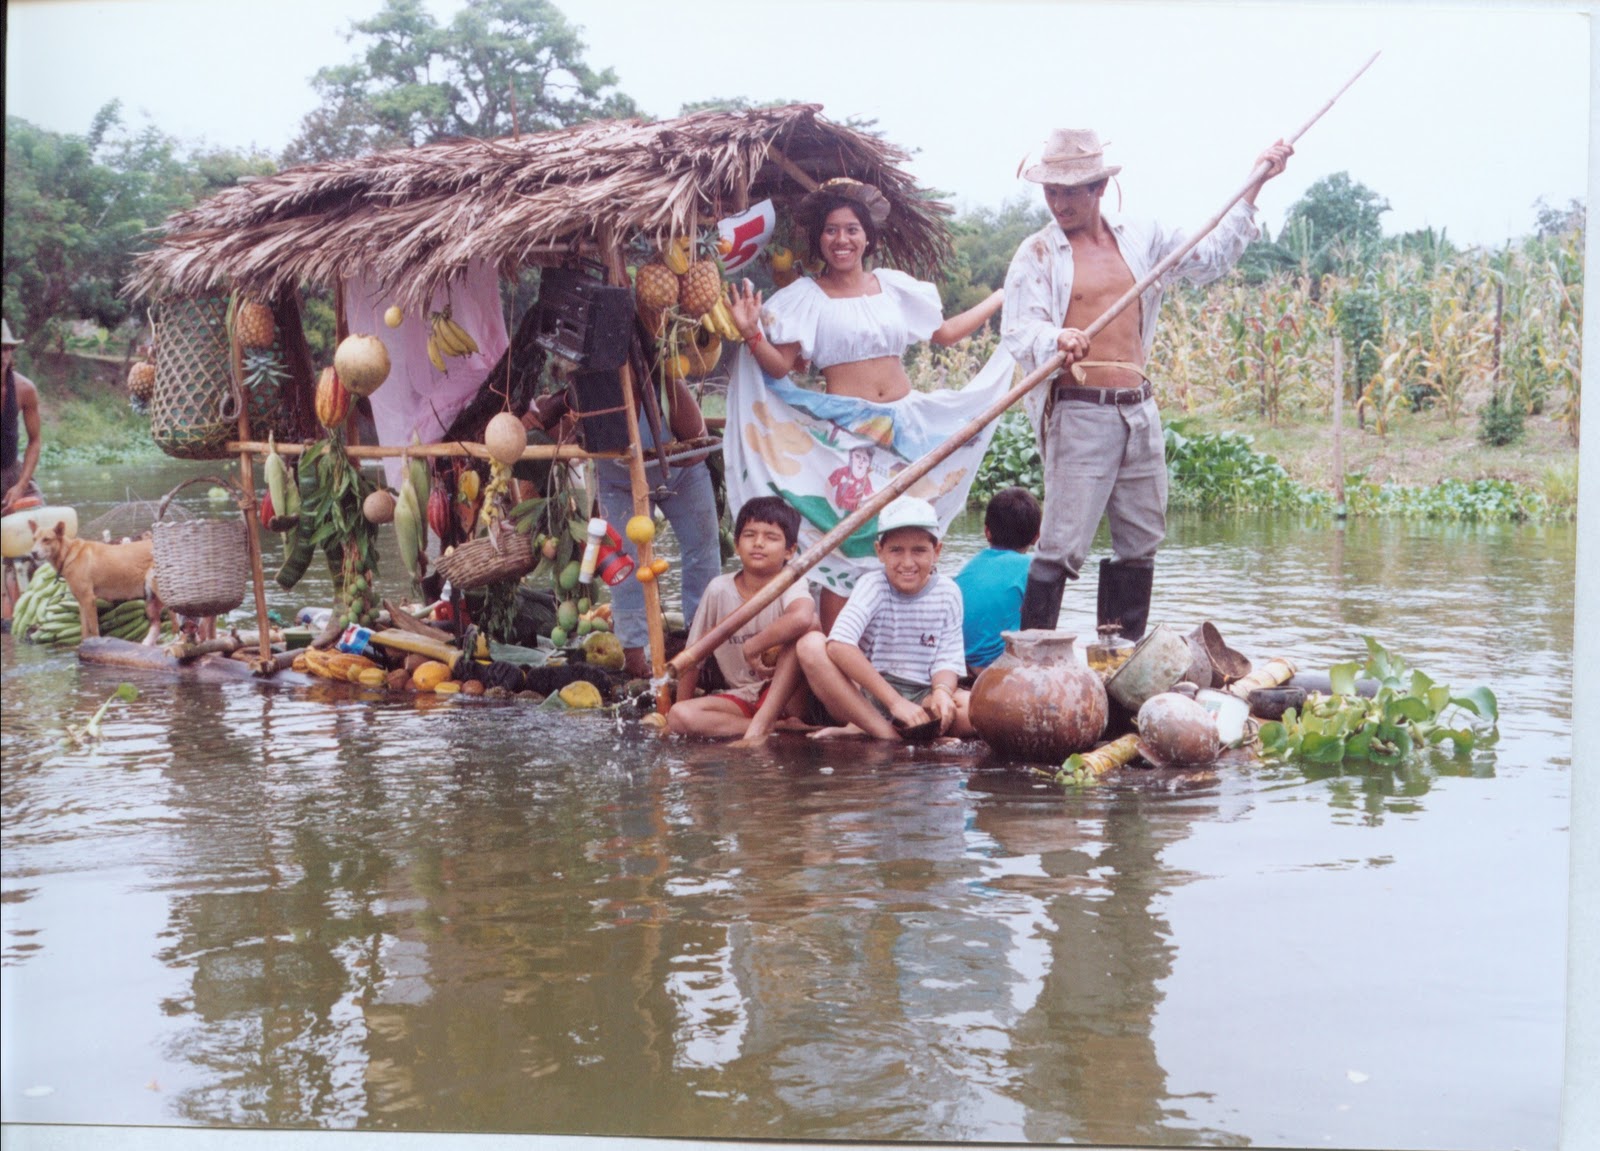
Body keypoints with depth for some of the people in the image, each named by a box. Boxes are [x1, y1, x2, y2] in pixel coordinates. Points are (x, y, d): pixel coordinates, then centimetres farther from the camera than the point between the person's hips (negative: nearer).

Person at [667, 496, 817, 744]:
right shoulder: (720, 589, -3)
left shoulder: (793, 583, -12)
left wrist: (752, 647, -28)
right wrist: (680, 704, 5)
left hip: (787, 696, -3)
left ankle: (761, 724, -29)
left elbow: (801, 619, -38)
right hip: (742, 699, 3)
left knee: (809, 625, -29)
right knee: (678, 716, -25)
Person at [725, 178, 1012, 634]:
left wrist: (1001, 299, 21)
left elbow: (947, 332, 20)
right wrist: (752, 335, -23)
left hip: (904, 427, 4)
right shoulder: (806, 297, 0)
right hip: (843, 434, -4)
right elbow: (780, 365, -6)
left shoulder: (895, 286, 10)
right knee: (845, 544, -8)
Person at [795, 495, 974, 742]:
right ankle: (887, 735, -32)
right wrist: (894, 700, -31)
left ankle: (864, 729, -27)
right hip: (867, 697, -2)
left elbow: (947, 659, -2)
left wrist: (942, 691, -27)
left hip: (921, 700, 2)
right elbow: (839, 645, -25)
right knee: (811, 644, -26)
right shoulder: (872, 585, -7)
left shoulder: (948, 593, 2)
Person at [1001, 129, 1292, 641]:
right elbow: (1018, 328, -15)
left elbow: (1210, 256, 22)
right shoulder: (1039, 253, -3)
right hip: (1078, 412, -6)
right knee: (1063, 547, -11)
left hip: (1139, 409, 6)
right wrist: (1056, 339, -37)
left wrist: (1254, 186, 20)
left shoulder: (1139, 239, 11)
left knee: (1141, 541, 12)